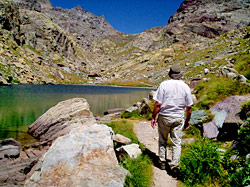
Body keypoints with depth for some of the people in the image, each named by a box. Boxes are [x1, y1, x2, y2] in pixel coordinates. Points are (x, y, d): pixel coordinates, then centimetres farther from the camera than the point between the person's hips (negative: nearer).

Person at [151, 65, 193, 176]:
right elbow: (189, 107, 4)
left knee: (162, 140, 15)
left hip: (164, 117, -1)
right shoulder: (185, 87, 1)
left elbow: (158, 104, -11)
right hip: (179, 118, 2)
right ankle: (174, 166, 7)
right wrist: (188, 120, 16)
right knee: (177, 142, 8)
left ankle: (162, 162, 22)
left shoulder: (164, 84, -7)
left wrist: (153, 117, -2)